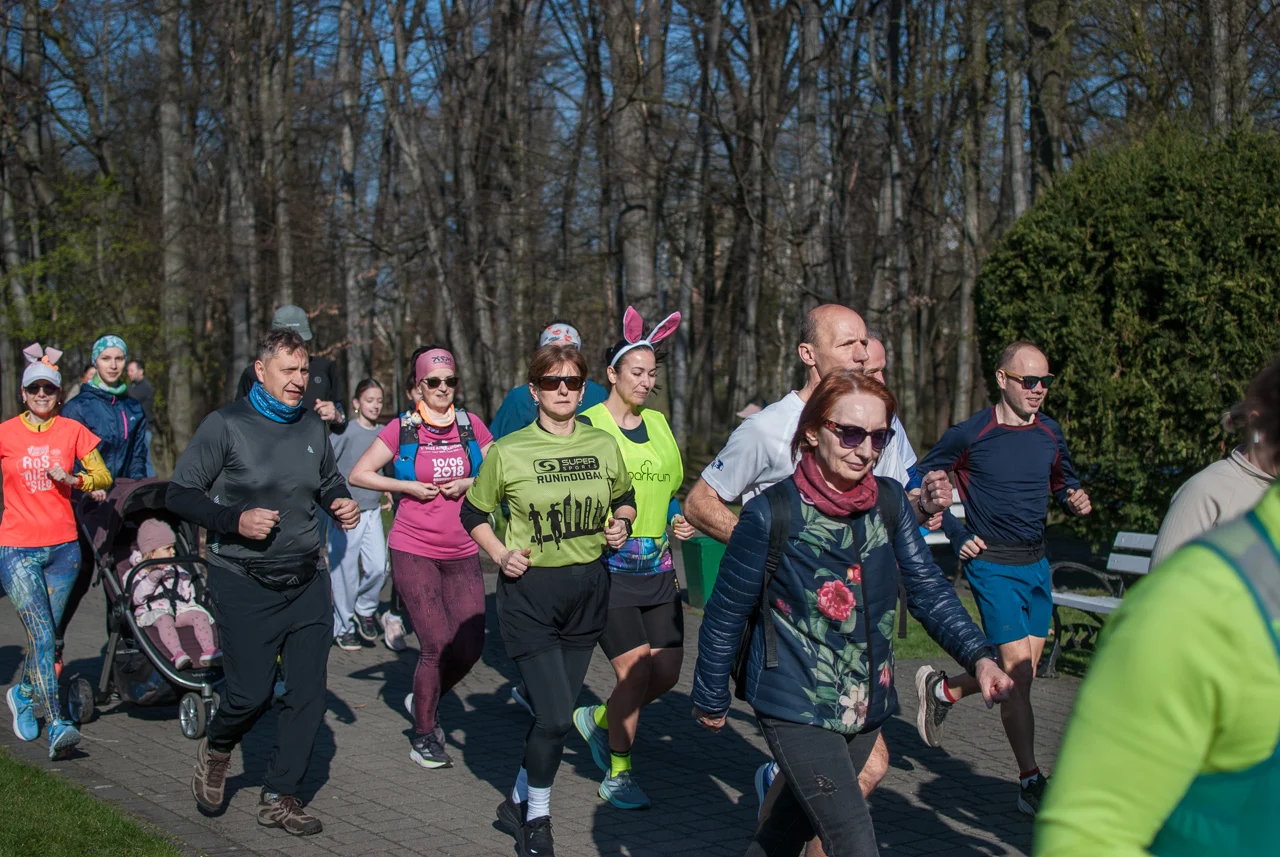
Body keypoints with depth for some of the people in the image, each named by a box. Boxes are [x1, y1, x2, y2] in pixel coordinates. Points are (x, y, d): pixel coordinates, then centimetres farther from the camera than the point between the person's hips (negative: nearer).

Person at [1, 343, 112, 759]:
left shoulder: (73, 431, 3)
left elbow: (103, 477, 8)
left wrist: (73, 479, -9)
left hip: (63, 548, 2)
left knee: (49, 636, 11)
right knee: (42, 637, -14)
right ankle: (57, 726, -15)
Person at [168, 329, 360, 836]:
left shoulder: (312, 426, 7)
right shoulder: (226, 425, -9)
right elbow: (178, 494, -8)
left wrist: (342, 504, 2)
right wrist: (235, 520, -21)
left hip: (306, 581, 5)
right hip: (245, 584, -5)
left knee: (308, 694, 4)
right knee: (250, 694, -4)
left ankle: (278, 797, 19)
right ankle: (215, 749, 30)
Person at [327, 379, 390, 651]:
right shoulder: (345, 431, -8)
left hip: (373, 511, 4)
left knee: (379, 567, -7)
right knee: (345, 572, 2)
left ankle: (365, 609, 21)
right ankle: (343, 628, 17)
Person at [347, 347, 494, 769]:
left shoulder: (470, 425, 5)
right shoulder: (401, 429, -1)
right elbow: (359, 474, 3)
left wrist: (468, 484, -6)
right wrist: (408, 486, -8)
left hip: (462, 553, 3)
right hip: (413, 551, -3)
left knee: (470, 647, -1)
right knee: (437, 644, -8)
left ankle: (427, 700, 30)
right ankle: (423, 737, 12)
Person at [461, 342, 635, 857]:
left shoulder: (604, 446, 3)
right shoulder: (509, 451, -7)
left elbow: (624, 498, 20)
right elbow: (473, 512, 5)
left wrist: (621, 523, -1)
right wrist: (500, 554, -9)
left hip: (587, 591, 4)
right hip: (529, 591, -4)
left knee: (556, 712, 12)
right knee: (555, 716, -11)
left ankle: (518, 803, 33)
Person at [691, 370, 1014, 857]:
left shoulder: (889, 502, -1)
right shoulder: (772, 514, -16)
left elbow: (928, 590, 0)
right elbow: (726, 614, -7)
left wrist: (978, 657, -15)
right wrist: (710, 700, 2)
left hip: (867, 705, 6)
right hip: (797, 709, -6)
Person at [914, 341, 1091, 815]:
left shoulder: (1051, 432, 5)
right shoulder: (970, 434, -10)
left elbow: (1064, 482, 19)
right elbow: (925, 478, 1)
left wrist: (1075, 501, -5)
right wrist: (957, 536, -5)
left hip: (1037, 563, 6)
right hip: (992, 565, -6)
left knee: (1022, 672, 10)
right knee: (1018, 672, -10)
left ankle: (941, 689, 36)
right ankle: (1031, 783, 0)